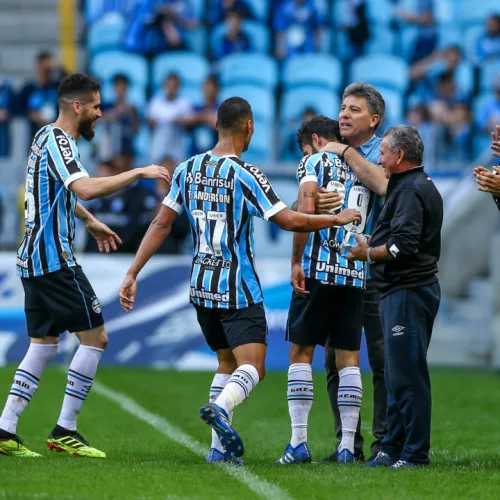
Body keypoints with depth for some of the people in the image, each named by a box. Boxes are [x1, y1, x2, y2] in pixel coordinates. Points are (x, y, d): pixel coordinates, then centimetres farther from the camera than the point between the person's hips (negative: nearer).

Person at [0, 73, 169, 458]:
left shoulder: (49, 138, 17)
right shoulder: (57, 142, -15)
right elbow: (85, 188, -32)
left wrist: (90, 221, 45)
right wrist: (138, 173, -27)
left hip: (33, 259, 10)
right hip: (54, 258, -10)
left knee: (44, 345, 12)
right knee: (95, 337, -5)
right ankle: (65, 431, -4)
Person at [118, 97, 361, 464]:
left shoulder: (187, 169, 3)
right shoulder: (245, 175, -13)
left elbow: (161, 224, 3)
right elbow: (289, 221, -15)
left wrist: (133, 274, 7)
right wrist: (337, 218, -2)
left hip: (202, 288, 6)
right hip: (238, 289, -6)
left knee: (227, 363, 19)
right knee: (252, 368, -11)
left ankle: (220, 447, 12)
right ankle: (220, 407, -41)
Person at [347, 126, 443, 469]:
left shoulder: (410, 191, -14)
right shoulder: (423, 187, 20)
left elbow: (404, 245, -23)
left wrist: (369, 254, -10)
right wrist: (374, 250, 18)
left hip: (407, 293, -11)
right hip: (406, 290, 11)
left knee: (407, 376, -9)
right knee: (399, 375, 14)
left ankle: (415, 453, -8)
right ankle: (393, 449, 19)